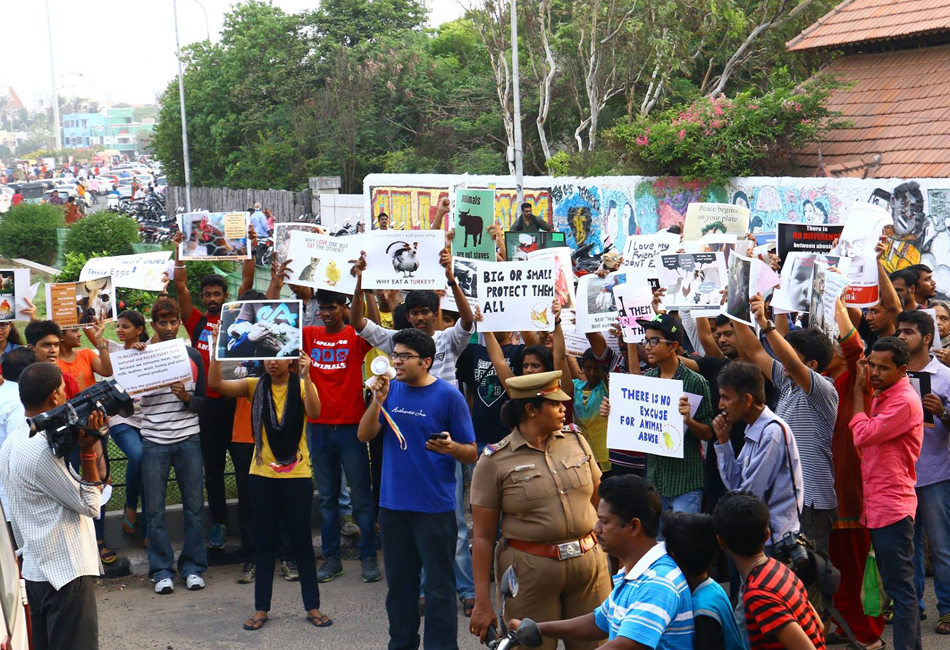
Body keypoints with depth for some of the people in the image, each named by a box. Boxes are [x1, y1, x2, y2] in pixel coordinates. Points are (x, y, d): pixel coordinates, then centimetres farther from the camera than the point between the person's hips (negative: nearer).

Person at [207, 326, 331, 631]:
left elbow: (314, 412, -24)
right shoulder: (255, 386, 2)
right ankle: (261, 608, 19)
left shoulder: (302, 386, -3)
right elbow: (215, 383, -11)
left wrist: (306, 375, -32)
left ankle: (313, 606, 15)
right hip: (262, 475, 2)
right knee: (265, 542, 10)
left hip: (297, 475, -2)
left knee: (301, 540, 5)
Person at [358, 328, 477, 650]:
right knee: (399, 583, 15)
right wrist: (377, 402, -15)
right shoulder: (390, 389, 6)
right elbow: (364, 435, 0)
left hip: (435, 506, -5)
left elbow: (471, 453, -6)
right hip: (393, 504, 5)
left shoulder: (449, 396, -8)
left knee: (439, 586, 1)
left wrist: (451, 447, -27)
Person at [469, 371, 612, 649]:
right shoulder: (495, 461, -6)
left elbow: (599, 503, 16)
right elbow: (483, 537, -5)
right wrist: (482, 603, -8)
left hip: (589, 563, 4)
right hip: (530, 570, -4)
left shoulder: (576, 442, 7)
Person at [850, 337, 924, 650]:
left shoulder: (905, 401, -16)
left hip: (892, 505, -10)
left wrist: (858, 391, -12)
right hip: (876, 504, 10)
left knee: (899, 586, -6)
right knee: (896, 583, 17)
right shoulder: (881, 396, 14)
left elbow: (863, 436, -21)